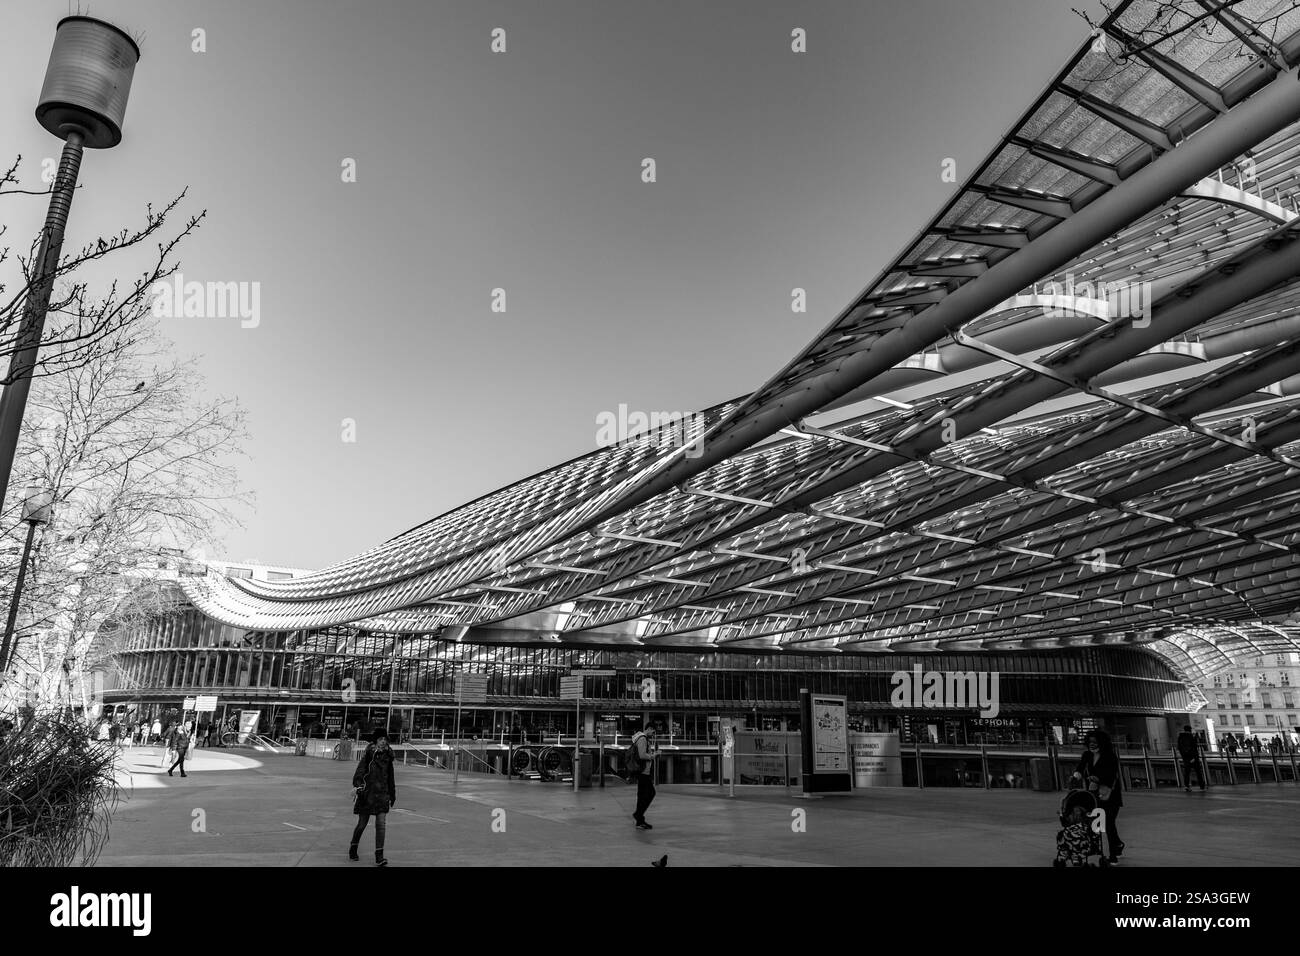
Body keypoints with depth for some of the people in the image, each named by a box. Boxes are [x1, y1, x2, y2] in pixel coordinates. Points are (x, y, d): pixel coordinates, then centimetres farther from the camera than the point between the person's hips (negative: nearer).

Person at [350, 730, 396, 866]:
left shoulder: (387, 756, 9)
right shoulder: (368, 754, -5)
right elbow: (360, 770, -13)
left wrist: (392, 794, 20)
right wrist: (358, 785, -28)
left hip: (382, 794, 3)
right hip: (367, 793, -3)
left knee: (381, 824, -5)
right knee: (362, 824, 8)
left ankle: (379, 856, -3)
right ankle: (353, 849, 33)